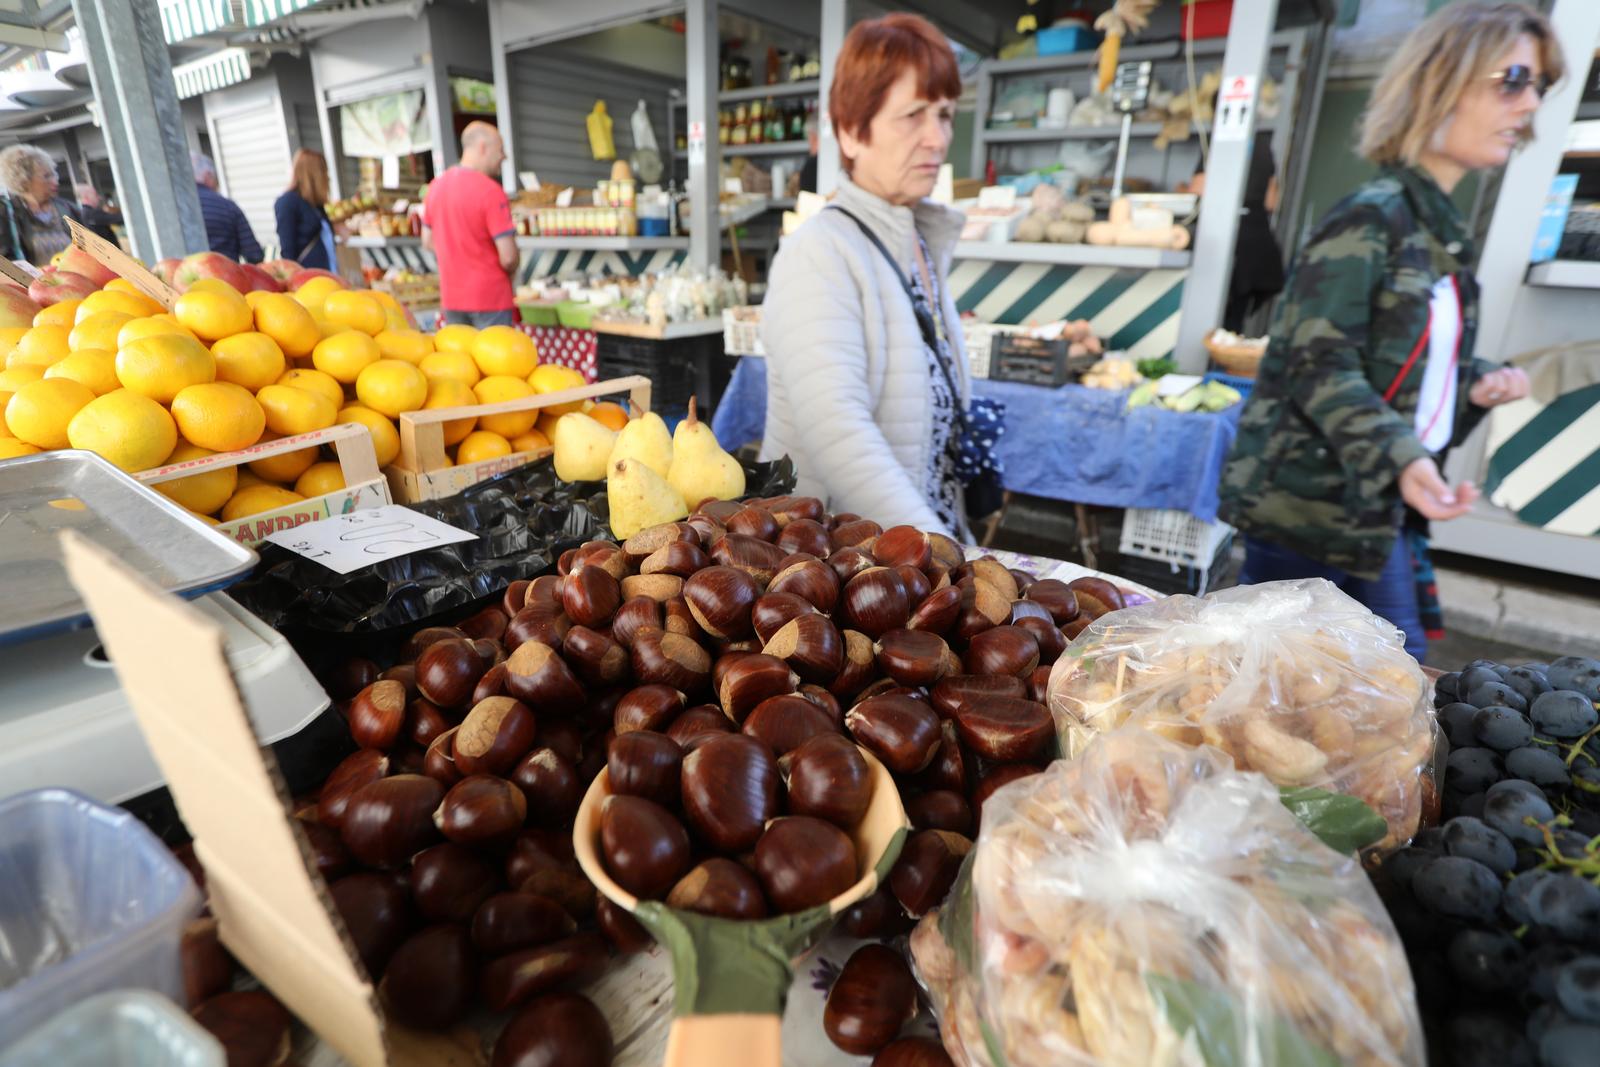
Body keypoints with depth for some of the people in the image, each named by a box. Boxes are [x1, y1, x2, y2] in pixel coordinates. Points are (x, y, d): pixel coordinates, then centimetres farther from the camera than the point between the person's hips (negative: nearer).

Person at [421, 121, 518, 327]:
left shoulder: (436, 186, 7)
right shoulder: (491, 191, -17)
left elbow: (428, 241, 15)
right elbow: (508, 257, -20)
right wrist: (510, 267, 1)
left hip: (450, 297, 7)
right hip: (490, 298, -7)